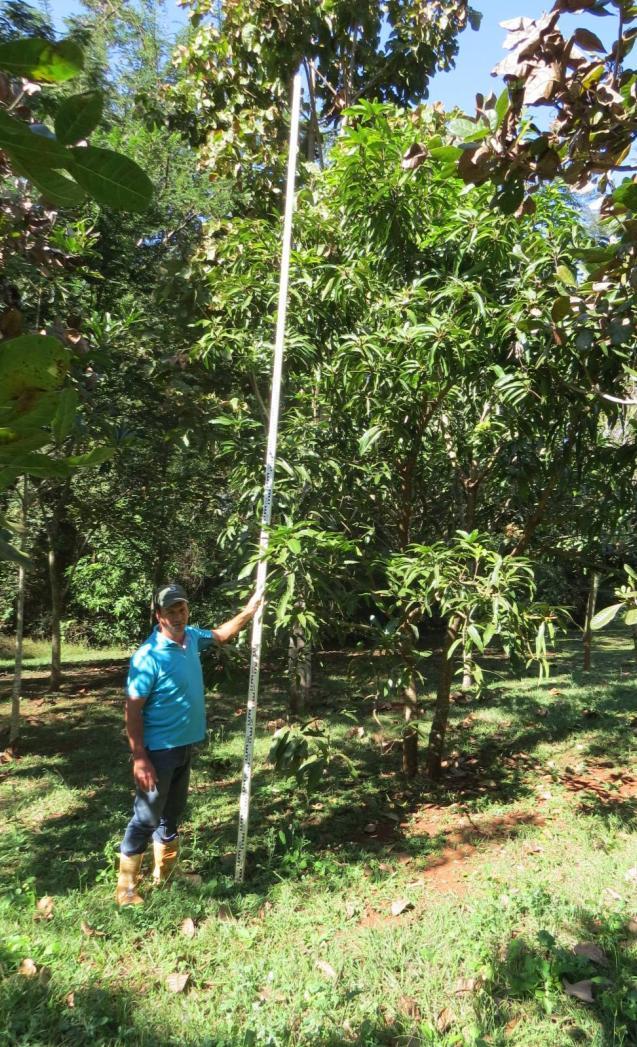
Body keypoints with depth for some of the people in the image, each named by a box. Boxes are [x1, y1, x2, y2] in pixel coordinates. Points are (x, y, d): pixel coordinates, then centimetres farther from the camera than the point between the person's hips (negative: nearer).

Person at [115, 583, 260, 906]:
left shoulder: (191, 637, -1)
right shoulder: (149, 656, -23)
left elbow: (221, 634, 21)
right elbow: (133, 710, -22)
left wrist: (249, 612, 13)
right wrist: (140, 758, -24)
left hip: (185, 745, 8)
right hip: (158, 750, -8)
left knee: (172, 813, 21)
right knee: (146, 818, 3)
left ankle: (166, 873, 38)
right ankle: (126, 888, 19)